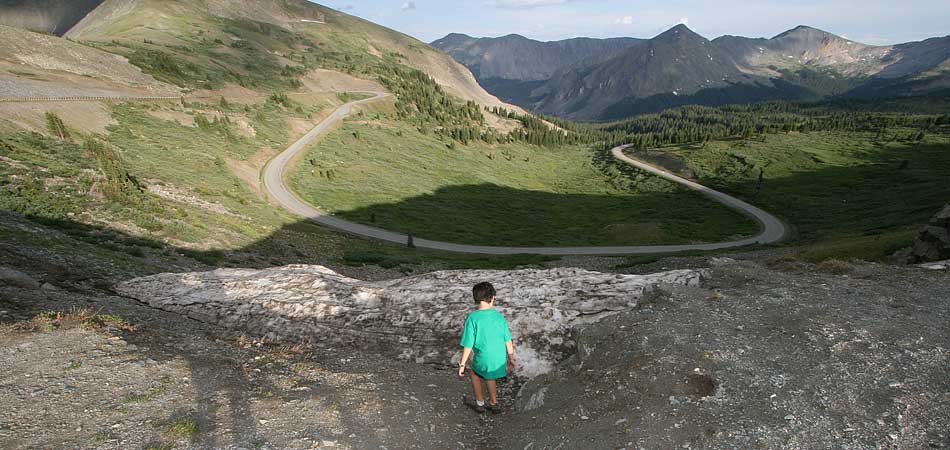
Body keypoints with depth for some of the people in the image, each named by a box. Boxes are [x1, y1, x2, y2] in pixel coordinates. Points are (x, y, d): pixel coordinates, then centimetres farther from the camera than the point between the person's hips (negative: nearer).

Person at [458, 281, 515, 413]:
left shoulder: (472, 318, -20)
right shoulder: (499, 316, -7)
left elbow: (468, 345, -17)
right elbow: (508, 340, 1)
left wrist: (462, 364, -5)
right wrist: (511, 357, 17)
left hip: (483, 360, -4)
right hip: (500, 359, 4)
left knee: (474, 374, 27)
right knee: (489, 377, 31)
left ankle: (480, 404, 42)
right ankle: (494, 404, 46)